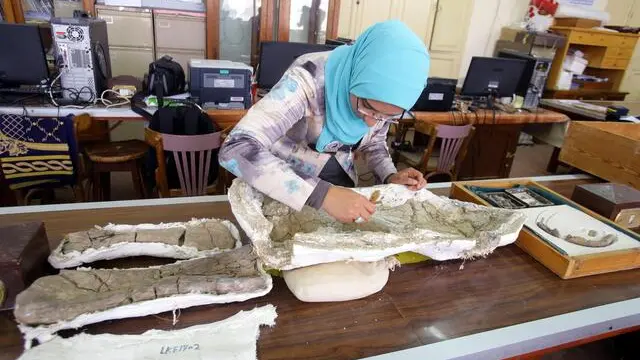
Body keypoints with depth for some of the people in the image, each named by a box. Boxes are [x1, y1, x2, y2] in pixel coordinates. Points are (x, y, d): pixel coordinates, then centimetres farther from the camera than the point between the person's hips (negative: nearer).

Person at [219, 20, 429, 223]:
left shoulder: (383, 101, -15)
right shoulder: (309, 78, -32)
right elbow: (236, 150, -40)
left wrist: (390, 177, -15)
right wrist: (322, 194, -46)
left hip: (341, 182, 4)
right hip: (288, 183, -3)